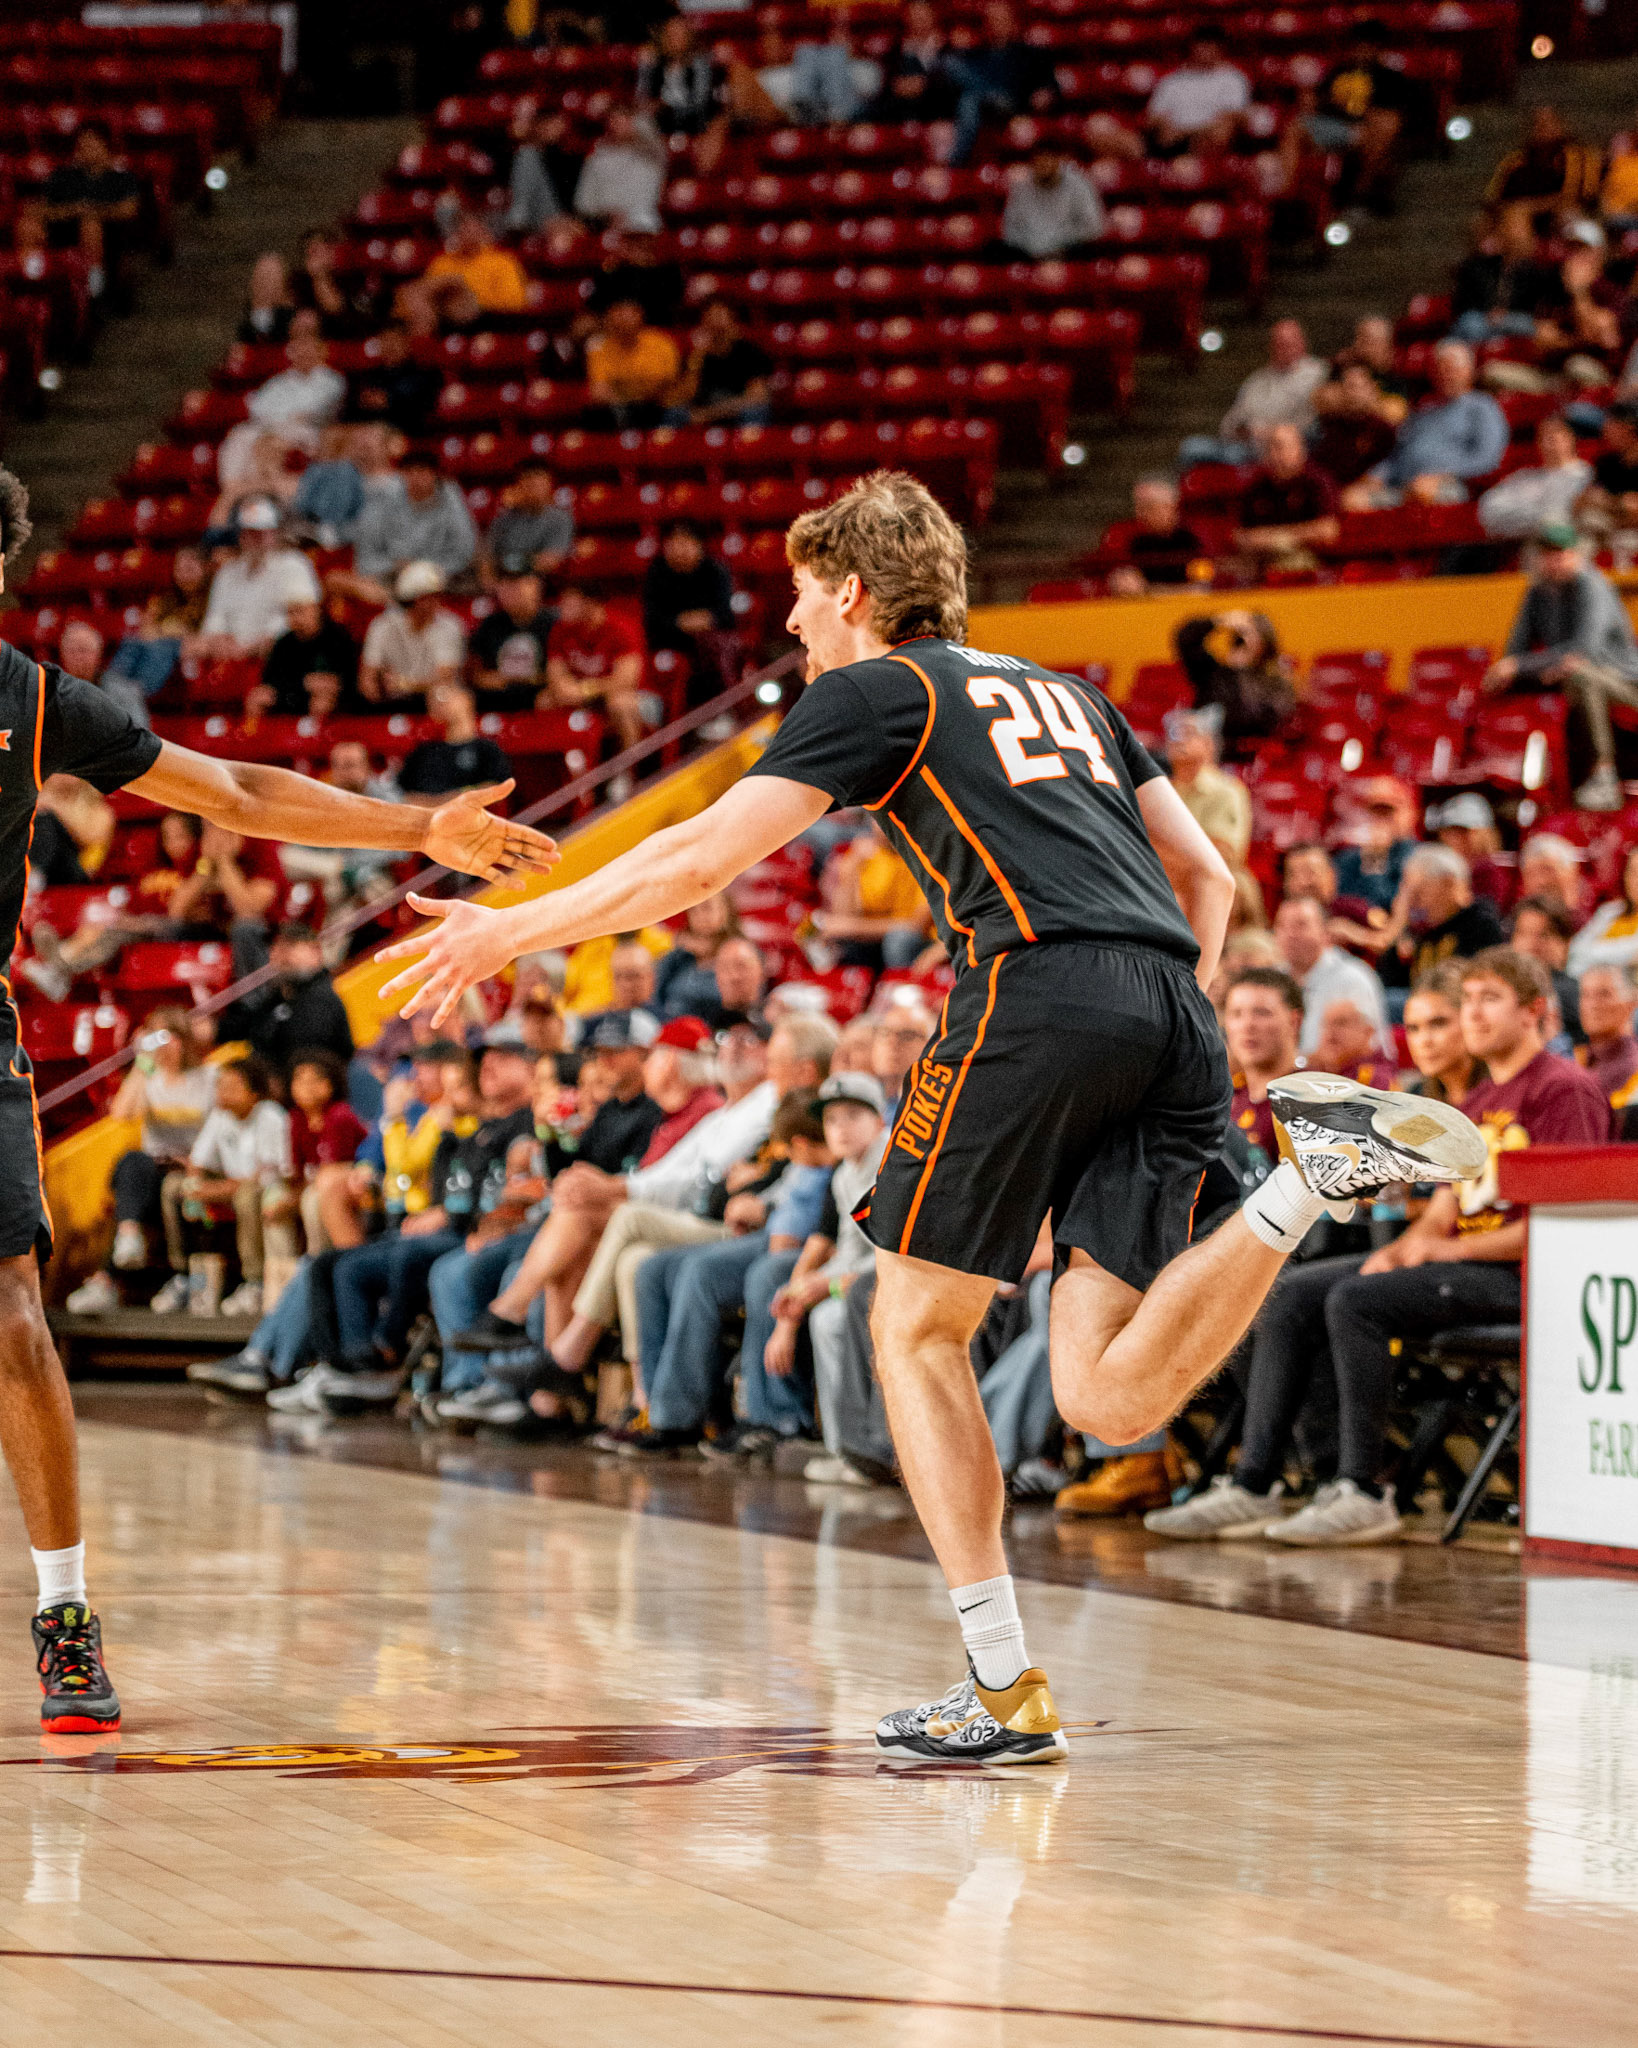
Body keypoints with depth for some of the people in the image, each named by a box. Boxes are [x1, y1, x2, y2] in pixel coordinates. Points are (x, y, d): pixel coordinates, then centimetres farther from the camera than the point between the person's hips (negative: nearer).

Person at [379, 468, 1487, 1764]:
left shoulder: (877, 689, 13)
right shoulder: (1065, 694, 33)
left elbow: (703, 858, 6)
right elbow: (1205, 875, 28)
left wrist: (508, 933, 14)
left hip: (1039, 989, -6)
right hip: (1173, 1005, 6)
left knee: (918, 1330, 9)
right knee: (1107, 1399, 0)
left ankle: (1006, 1690, 1)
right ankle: (1319, 1169, -20)